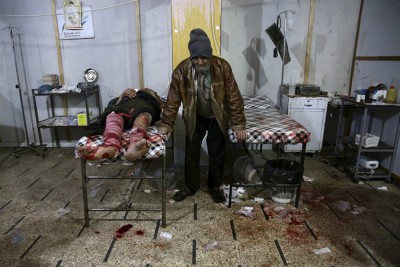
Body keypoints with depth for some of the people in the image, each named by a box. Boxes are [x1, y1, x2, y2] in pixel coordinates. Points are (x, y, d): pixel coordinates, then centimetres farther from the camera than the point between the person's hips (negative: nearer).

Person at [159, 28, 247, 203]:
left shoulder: (223, 67, -23)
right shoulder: (181, 70, -21)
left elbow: (234, 97, -18)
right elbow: (173, 99, -13)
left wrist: (238, 124, -18)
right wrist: (166, 124, -14)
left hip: (217, 118, -1)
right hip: (195, 118, 1)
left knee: (216, 153, 8)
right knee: (191, 152, 7)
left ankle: (215, 186, 28)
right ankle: (190, 186, 27)